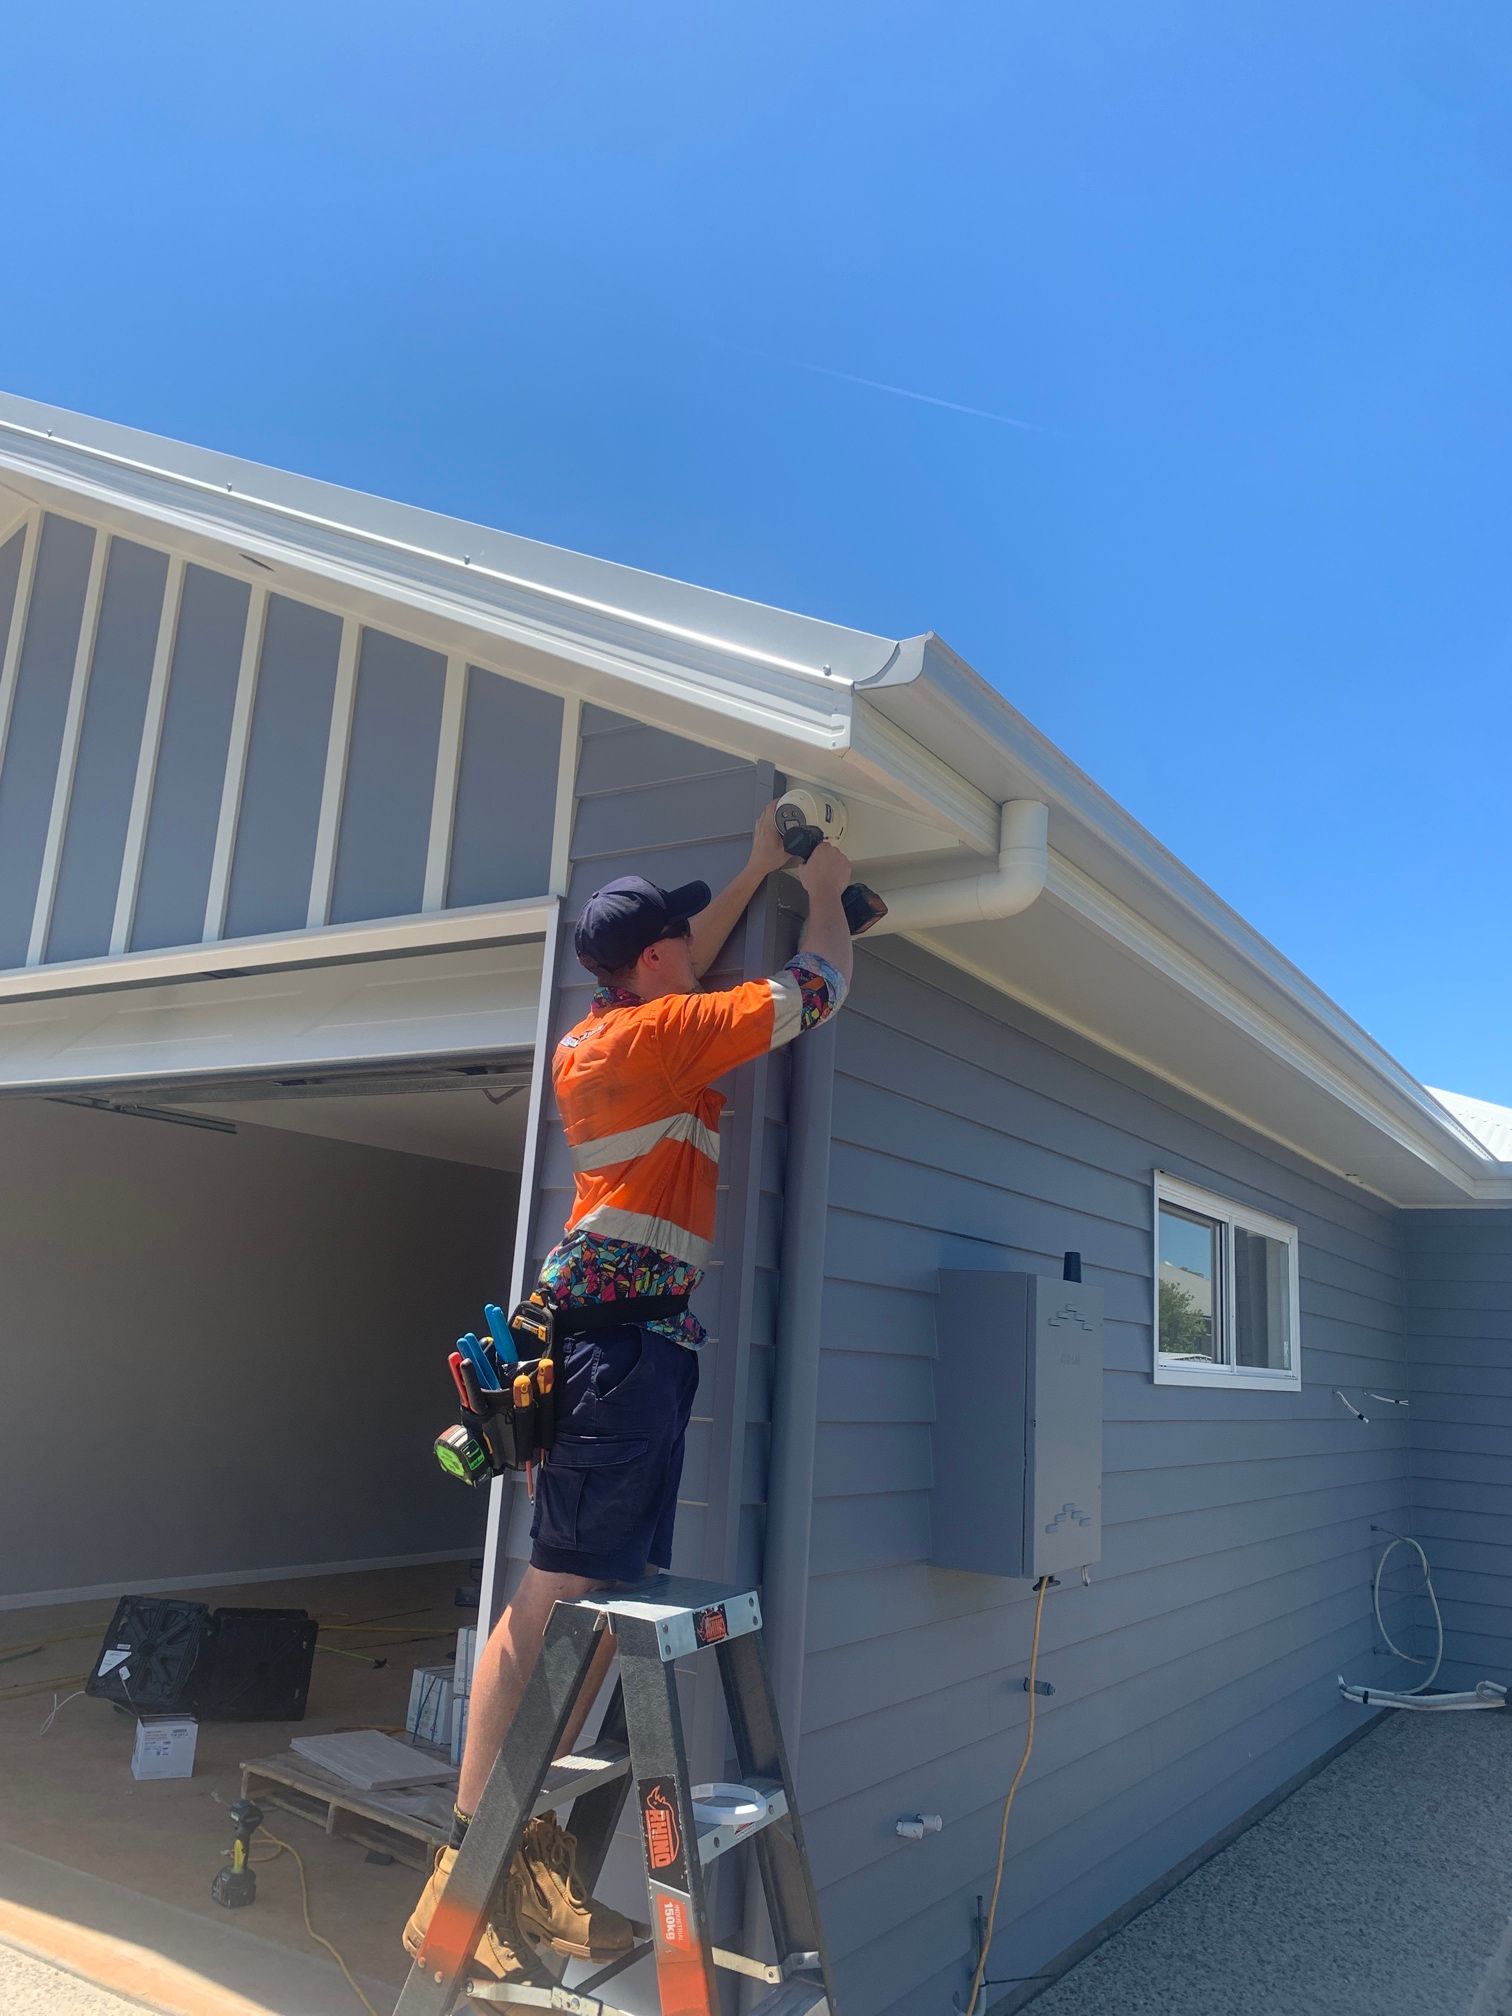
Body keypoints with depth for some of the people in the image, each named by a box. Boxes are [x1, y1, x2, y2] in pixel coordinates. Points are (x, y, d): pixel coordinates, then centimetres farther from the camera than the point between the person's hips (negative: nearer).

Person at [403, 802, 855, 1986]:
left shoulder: (594, 1037, 18)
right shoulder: (667, 1031, -6)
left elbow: (689, 962, 36)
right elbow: (819, 990, 1)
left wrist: (758, 872, 38)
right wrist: (825, 891, 20)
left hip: (634, 1340, 10)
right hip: (629, 1329, -10)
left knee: (612, 1596, 10)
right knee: (558, 1598, -8)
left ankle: (532, 1852, 16)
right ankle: (463, 1876, -1)